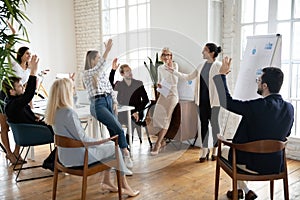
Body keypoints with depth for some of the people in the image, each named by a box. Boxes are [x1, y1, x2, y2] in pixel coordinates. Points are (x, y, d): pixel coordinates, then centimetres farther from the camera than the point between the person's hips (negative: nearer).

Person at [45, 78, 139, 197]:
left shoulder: (54, 111, 0)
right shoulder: (69, 112, -27)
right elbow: (82, 139, -22)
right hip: (78, 157, -9)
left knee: (109, 144, 21)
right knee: (114, 147, 9)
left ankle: (106, 181, 28)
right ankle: (124, 186, 22)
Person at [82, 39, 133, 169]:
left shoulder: (103, 72, 20)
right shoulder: (87, 73, -1)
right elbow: (98, 68, -22)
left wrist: (115, 102, 6)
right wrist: (107, 51, -29)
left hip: (109, 101, 7)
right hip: (98, 104, -7)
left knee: (113, 130, -8)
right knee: (118, 127, -21)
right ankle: (125, 153, -13)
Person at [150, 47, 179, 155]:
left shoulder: (175, 65, -2)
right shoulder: (160, 68, 9)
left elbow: (175, 81, -5)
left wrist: (171, 69, -13)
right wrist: (158, 84, -1)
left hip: (172, 93, -5)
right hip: (163, 94, 5)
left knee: (166, 118, -13)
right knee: (157, 117, -2)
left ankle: (157, 144, -14)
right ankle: (161, 141, 16)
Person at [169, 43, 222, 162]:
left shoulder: (218, 66, -7)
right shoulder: (202, 66, 11)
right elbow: (188, 77, 15)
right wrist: (174, 72, 10)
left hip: (213, 100, -5)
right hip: (202, 100, 6)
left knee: (214, 124, 5)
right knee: (204, 124, 8)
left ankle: (215, 150, 20)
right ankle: (205, 150, 17)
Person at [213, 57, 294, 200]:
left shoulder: (257, 106, -27)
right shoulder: (289, 108, -8)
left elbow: (226, 101, -20)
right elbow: (285, 134, 8)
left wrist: (222, 74, -10)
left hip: (252, 165, -6)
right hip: (276, 165, 6)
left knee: (224, 152, 23)